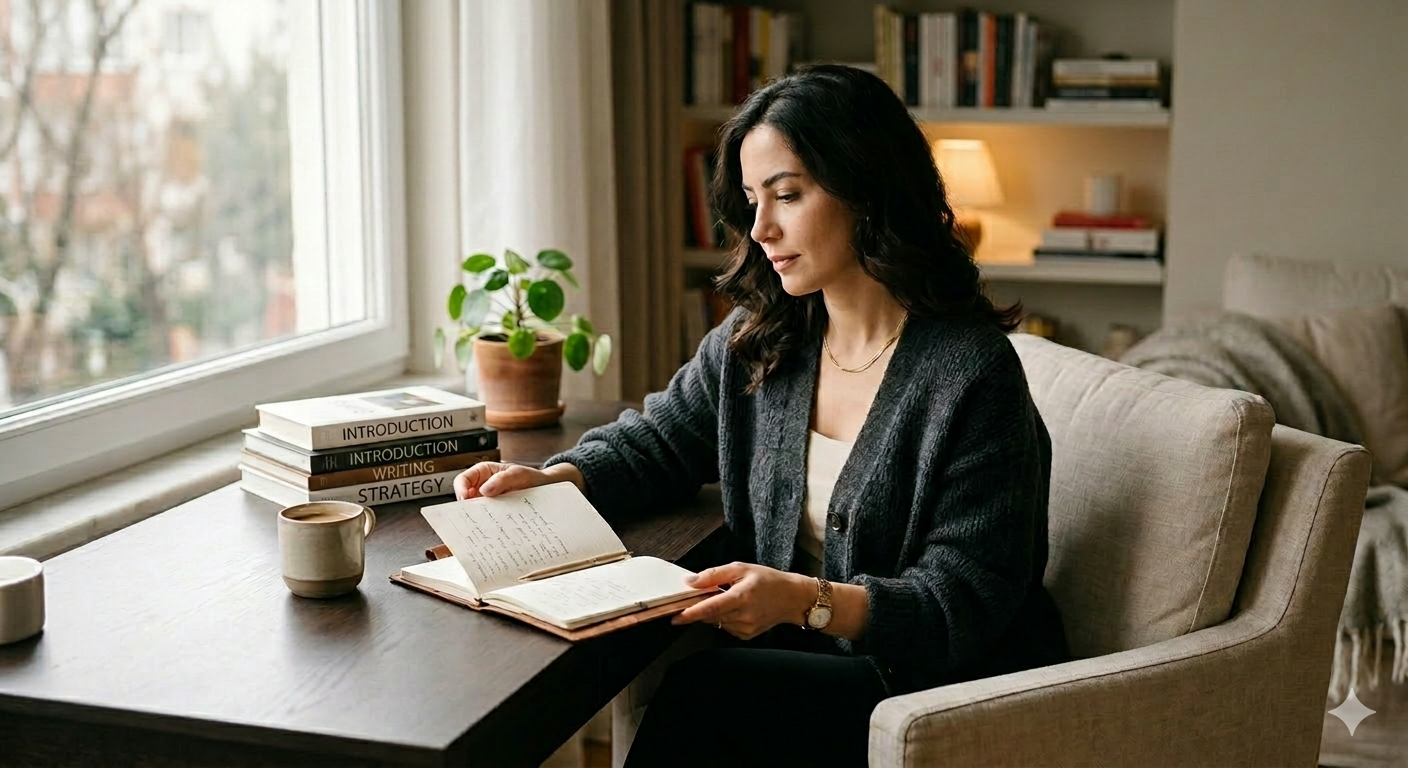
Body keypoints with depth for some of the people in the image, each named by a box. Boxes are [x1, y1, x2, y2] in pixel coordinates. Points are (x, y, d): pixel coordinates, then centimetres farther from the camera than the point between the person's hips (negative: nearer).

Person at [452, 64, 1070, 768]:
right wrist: (552, 479, -3)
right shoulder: (753, 344, 5)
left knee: (703, 690, -27)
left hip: (944, 690, -5)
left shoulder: (971, 373, -16)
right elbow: (658, 440, 18)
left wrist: (807, 599, -31)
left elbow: (967, 604, -17)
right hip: (804, 665, 5)